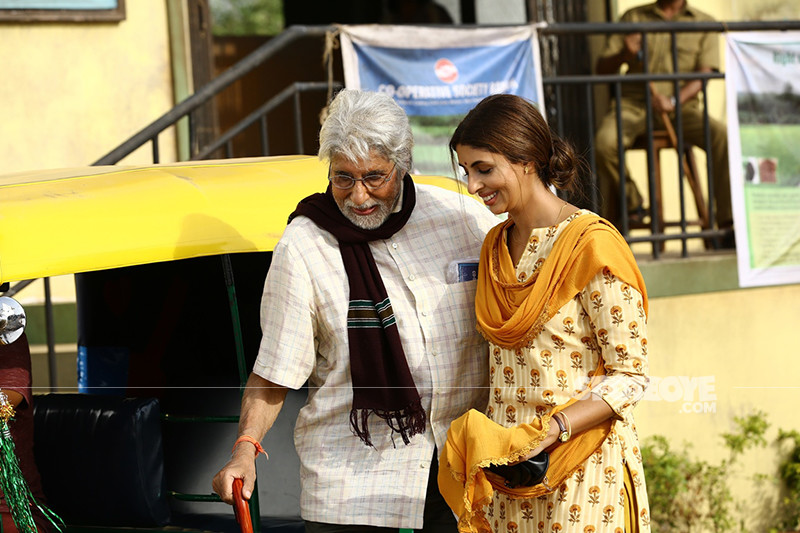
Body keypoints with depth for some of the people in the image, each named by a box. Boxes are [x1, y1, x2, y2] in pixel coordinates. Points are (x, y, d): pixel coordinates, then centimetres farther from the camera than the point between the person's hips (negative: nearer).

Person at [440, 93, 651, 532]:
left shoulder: (591, 244, -11)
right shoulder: (496, 246, 11)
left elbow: (630, 375, -12)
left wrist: (551, 430, -22)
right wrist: (484, 440, 2)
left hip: (580, 473, -6)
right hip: (504, 468, 6)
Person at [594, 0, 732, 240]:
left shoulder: (704, 23, 11)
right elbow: (602, 68, 9)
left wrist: (674, 101, -21)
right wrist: (624, 54, -15)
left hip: (681, 106, 0)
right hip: (634, 104, 0)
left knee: (722, 135, -29)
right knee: (605, 141, -32)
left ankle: (728, 223, -23)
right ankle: (631, 203, -7)